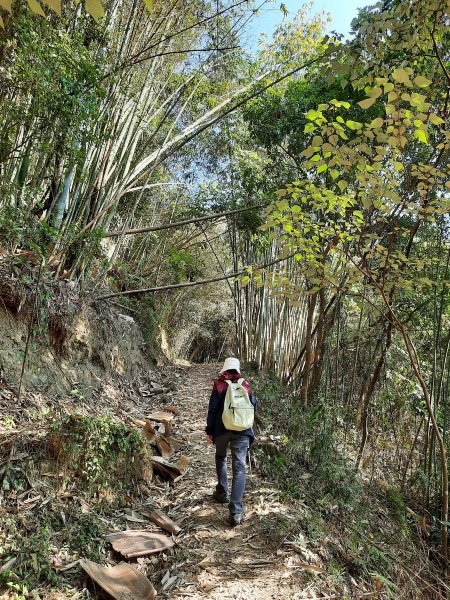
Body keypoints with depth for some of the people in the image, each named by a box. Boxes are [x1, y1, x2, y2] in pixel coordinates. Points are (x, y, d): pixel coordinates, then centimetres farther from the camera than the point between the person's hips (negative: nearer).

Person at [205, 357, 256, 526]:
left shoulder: (219, 385, -2)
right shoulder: (245, 385, 5)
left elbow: (212, 409, -3)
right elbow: (253, 406, 11)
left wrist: (209, 431, 4)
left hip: (222, 429, 0)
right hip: (242, 431, 1)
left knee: (221, 458, 27)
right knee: (239, 467, -2)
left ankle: (222, 492, 34)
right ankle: (236, 511, -9)